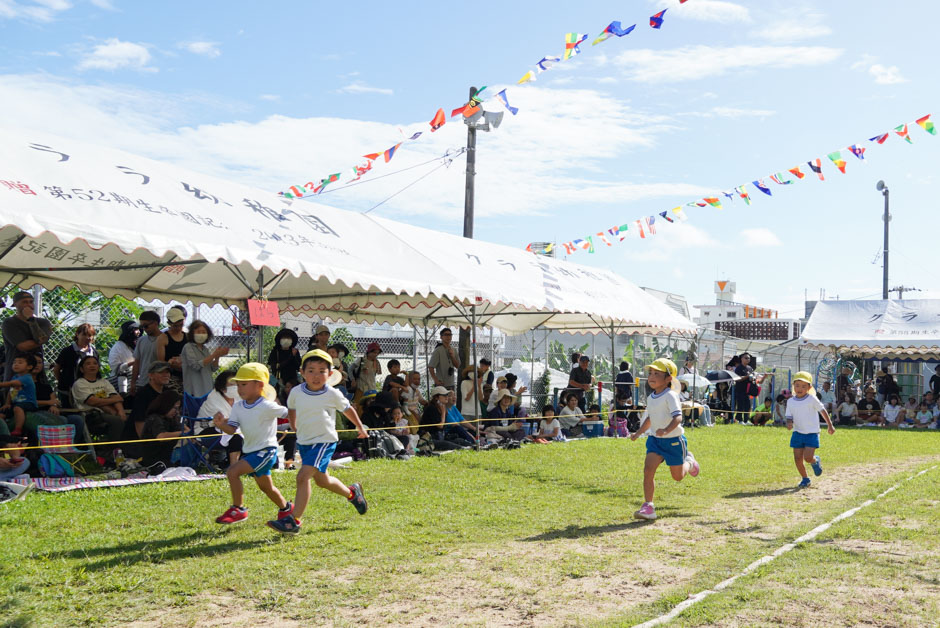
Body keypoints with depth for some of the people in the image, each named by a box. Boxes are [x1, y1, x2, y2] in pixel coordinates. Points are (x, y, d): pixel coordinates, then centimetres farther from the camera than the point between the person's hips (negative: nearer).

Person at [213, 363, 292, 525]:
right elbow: (232, 429, -7)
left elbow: (288, 413, -7)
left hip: (266, 450, -8)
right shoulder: (238, 407, 1)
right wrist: (221, 424, -27)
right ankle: (285, 507, 46)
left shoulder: (267, 406, -18)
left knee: (233, 472, -21)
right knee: (266, 487, 22)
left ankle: (238, 509, -7)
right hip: (250, 451, 8)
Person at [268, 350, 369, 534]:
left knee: (303, 476, -21)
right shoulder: (296, 392, -3)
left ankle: (294, 520, -18)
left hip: (324, 441, -5)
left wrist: (360, 427, 21)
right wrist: (293, 427, 23)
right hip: (304, 442, 6)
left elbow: (348, 409, 9)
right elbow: (291, 408, 20)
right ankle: (352, 493, 47)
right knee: (321, 480, 20)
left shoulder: (332, 394, -10)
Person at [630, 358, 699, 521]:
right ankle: (648, 507, -13)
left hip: (674, 440, -5)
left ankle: (689, 461, 44)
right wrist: (638, 433, 15)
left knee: (677, 476, 10)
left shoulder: (670, 396, -18)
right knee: (648, 469, -14)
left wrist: (666, 430, -45)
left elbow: (678, 417, -30)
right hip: (655, 439, 5)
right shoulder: (651, 398, 6)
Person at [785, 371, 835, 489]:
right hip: (797, 432, 4)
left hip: (812, 433, -4)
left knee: (808, 457, -14)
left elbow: (823, 411, 2)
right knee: (797, 458, 0)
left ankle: (815, 461, 23)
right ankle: (804, 479, 20)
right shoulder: (790, 401, 3)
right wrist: (789, 424, -18)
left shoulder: (812, 399, -7)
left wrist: (830, 425, 7)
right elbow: (789, 417, 5)